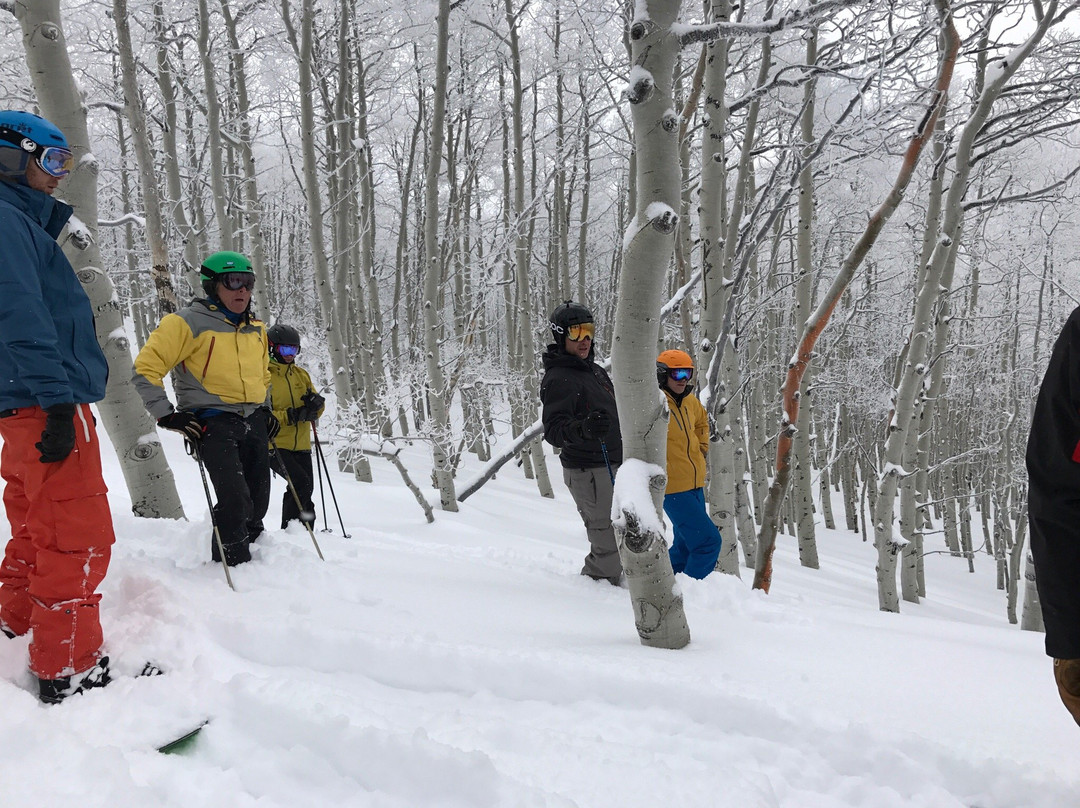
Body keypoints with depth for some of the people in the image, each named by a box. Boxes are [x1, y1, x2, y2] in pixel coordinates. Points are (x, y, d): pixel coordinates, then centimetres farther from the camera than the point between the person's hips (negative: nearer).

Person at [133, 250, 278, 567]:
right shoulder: (188, 322, -6)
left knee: (257, 506, 9)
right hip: (212, 423, -7)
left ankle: (245, 556, 28)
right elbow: (145, 368, -7)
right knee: (235, 501, -19)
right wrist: (167, 416, -13)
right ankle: (231, 565, -1)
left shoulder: (255, 328, 15)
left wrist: (267, 410, 19)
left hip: (253, 423, 7)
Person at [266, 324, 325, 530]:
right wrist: (290, 416, -24)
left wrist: (315, 403, -10)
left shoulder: (301, 374, 15)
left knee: (304, 491, 7)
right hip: (275, 444, -6)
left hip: (300, 444, 7)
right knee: (301, 484, -21)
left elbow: (318, 407, 15)